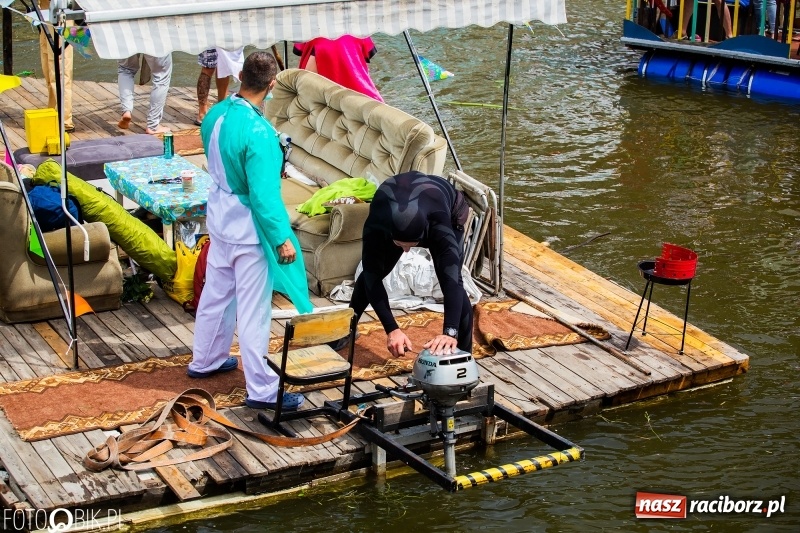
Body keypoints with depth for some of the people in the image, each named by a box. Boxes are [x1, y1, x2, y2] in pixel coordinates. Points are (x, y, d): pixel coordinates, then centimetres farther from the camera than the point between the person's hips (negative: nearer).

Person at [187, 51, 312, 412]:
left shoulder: (216, 114, -3)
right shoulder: (258, 132, -28)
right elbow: (264, 194, -26)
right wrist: (282, 239, -18)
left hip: (219, 216, 8)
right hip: (249, 227, -8)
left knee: (216, 293, 23)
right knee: (253, 309, 0)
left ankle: (205, 361, 40)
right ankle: (262, 390, 10)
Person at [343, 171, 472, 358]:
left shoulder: (439, 223, -48)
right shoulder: (376, 224, -42)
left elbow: (450, 278, -54)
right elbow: (373, 277, -37)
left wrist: (450, 332, -65)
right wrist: (392, 329, -47)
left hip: (450, 211, -2)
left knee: (452, 280, -19)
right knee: (370, 273, 7)